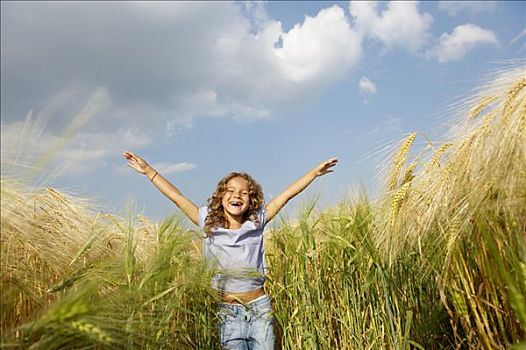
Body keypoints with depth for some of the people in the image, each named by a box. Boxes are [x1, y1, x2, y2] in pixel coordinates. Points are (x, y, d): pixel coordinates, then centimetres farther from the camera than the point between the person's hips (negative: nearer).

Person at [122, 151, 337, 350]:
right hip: (227, 310, -1)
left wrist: (315, 172, 6)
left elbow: (287, 194, 4)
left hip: (259, 308, 1)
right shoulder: (210, 223, 1)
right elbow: (176, 197, 4)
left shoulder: (256, 223, 2)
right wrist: (148, 170, 6)